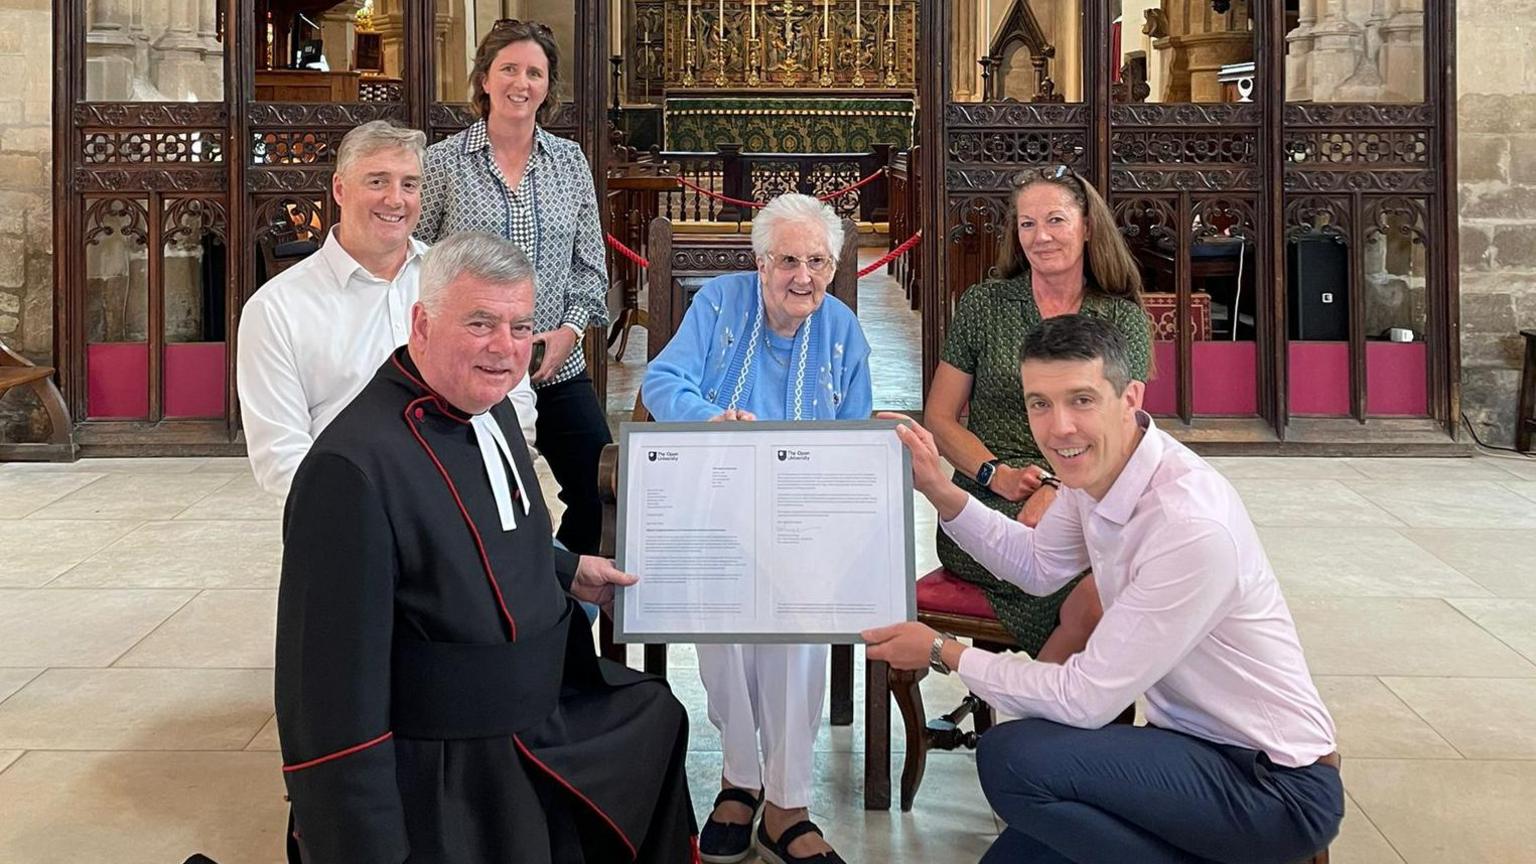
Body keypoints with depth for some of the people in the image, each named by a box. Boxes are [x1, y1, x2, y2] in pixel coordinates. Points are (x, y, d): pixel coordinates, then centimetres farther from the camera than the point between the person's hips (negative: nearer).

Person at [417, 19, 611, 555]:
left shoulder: (570, 161, 8)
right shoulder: (443, 162, 0)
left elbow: (590, 264, 10)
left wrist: (570, 330, -5)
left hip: (557, 367, 3)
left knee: (599, 491, 1)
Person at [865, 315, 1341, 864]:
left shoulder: (1191, 525, -30)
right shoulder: (1095, 466, -4)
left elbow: (1085, 698, -24)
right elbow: (1038, 566, 17)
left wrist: (943, 653, -12)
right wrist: (938, 491, 5)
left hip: (1278, 785, -7)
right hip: (1199, 745, 8)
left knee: (1011, 758, -23)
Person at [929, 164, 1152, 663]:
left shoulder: (1125, 320, 11)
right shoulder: (984, 305, 10)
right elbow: (938, 419, 10)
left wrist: (1059, 491, -19)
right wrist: (1000, 476, -9)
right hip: (987, 510, -2)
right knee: (1095, 588, -31)